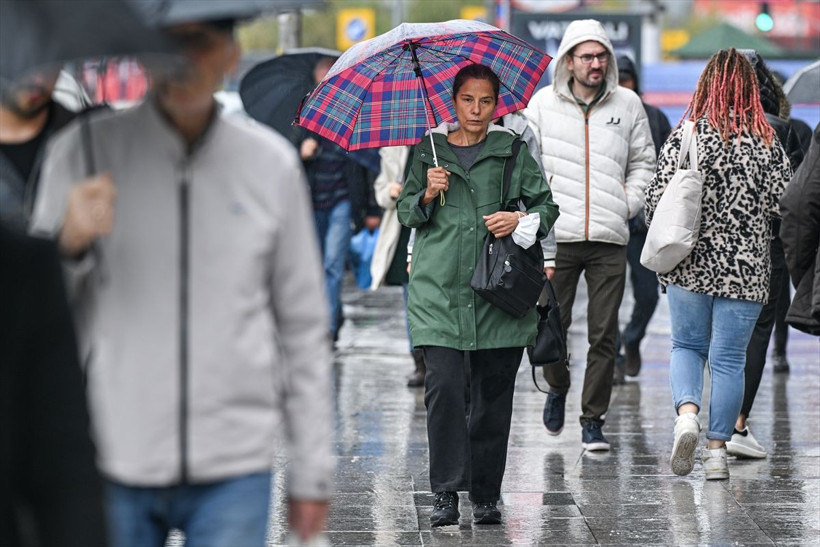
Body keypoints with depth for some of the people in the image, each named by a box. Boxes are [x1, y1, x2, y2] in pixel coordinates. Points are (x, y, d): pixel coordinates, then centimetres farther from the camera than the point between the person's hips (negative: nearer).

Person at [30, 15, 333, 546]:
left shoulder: (273, 163, 3)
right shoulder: (85, 152, 0)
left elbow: (304, 326, 9)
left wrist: (312, 472, 8)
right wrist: (71, 244, -20)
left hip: (233, 468, 0)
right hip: (113, 461, 0)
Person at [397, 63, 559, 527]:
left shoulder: (512, 150, 9)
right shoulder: (429, 150, 11)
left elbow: (547, 205, 10)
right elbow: (406, 213, 15)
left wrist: (522, 219, -10)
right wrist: (428, 196, -5)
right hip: (440, 290, 0)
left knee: (494, 394, 3)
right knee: (444, 387, -12)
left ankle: (487, 495, 13)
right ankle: (447, 493, -6)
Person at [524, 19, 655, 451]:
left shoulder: (627, 104, 8)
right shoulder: (543, 102, 4)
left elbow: (644, 163, 17)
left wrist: (627, 205, 4)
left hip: (609, 238, 1)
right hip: (556, 236, -1)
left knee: (604, 333, -2)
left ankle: (593, 420, 7)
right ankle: (557, 389, 32)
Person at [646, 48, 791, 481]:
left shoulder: (685, 134, -5)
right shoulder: (767, 142, -3)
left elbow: (656, 197, -6)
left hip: (689, 265, 0)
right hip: (746, 268, 0)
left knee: (686, 346, 16)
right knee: (729, 358, 7)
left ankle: (687, 411, -9)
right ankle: (717, 449, 9)